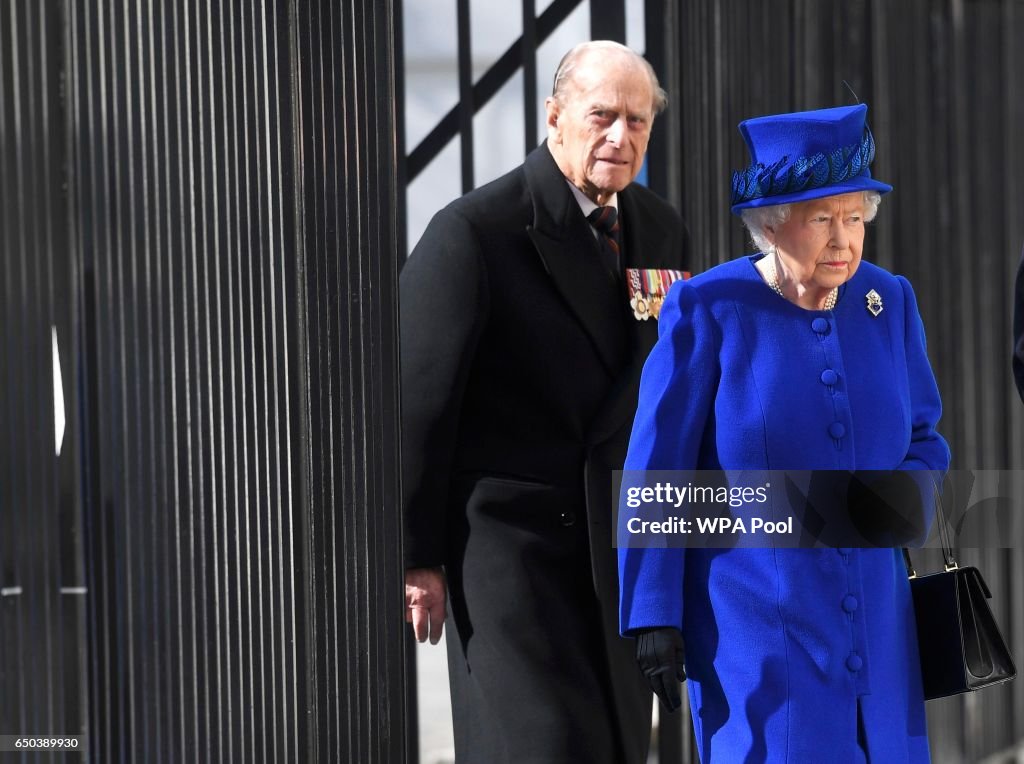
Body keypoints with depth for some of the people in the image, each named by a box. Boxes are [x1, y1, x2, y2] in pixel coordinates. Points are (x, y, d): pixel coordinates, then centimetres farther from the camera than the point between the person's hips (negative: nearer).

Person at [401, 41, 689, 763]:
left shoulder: (662, 231, 8)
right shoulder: (474, 231, -12)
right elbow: (418, 399, -11)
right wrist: (417, 558, -10)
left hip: (622, 550, 6)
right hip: (512, 539, -6)